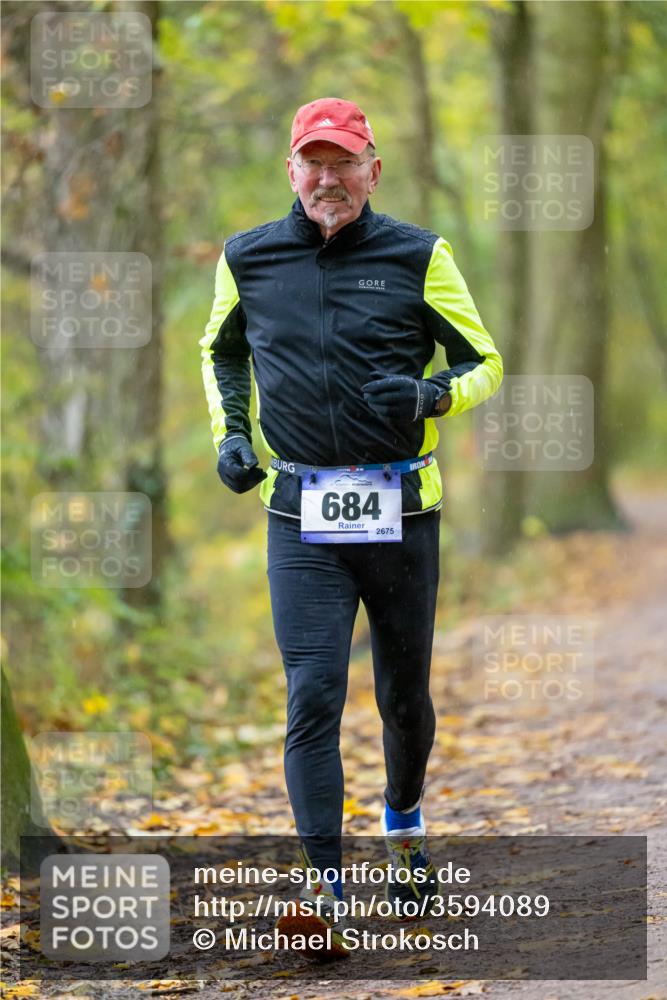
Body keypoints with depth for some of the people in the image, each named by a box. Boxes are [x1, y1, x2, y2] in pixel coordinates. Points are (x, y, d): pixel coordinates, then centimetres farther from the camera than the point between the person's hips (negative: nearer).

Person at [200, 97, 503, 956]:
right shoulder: (248, 259, 5)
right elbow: (220, 349, 25)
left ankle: (404, 818, 42)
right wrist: (229, 434, 9)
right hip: (300, 518, 0)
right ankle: (325, 883, -11)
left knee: (405, 694, 13)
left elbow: (484, 362, 5)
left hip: (401, 514, 0)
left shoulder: (418, 257, -1)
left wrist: (429, 397, -16)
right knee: (313, 698, -10)